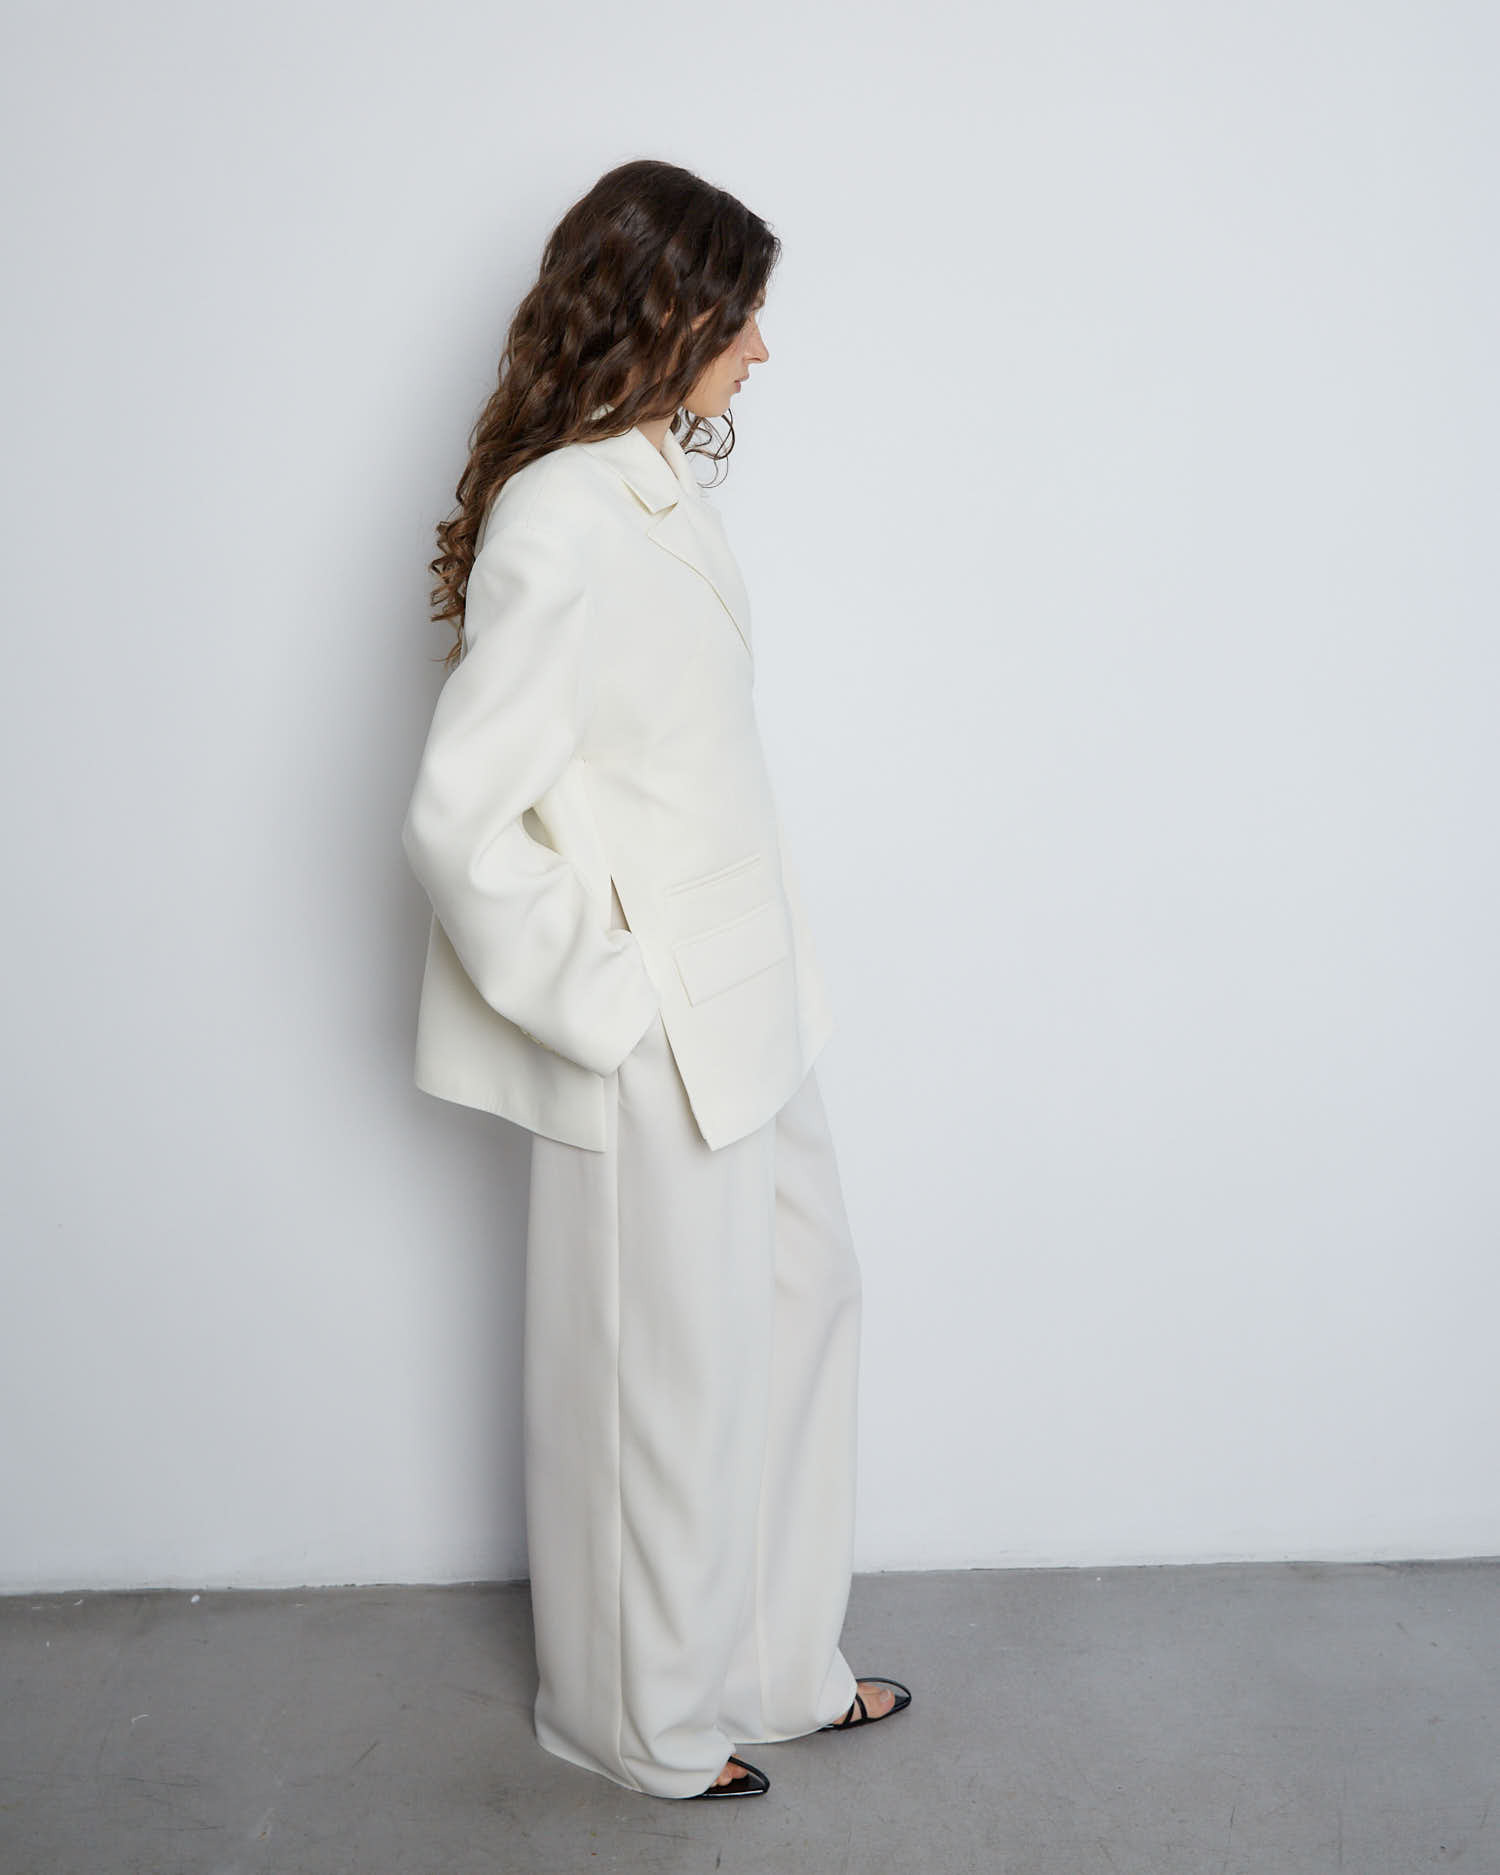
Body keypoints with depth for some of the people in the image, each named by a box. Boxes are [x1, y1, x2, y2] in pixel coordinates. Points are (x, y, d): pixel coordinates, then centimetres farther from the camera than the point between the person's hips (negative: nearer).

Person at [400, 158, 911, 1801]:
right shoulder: (556, 529, -22)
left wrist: (765, 980, 13)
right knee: (671, 1381, 8)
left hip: (743, 1008, 10)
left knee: (805, 1298, 20)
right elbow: (457, 820, -25)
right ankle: (651, 1723, 32)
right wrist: (608, 997, -17)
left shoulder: (655, 484, 7)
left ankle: (777, 1663, 40)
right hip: (657, 1043, -9)